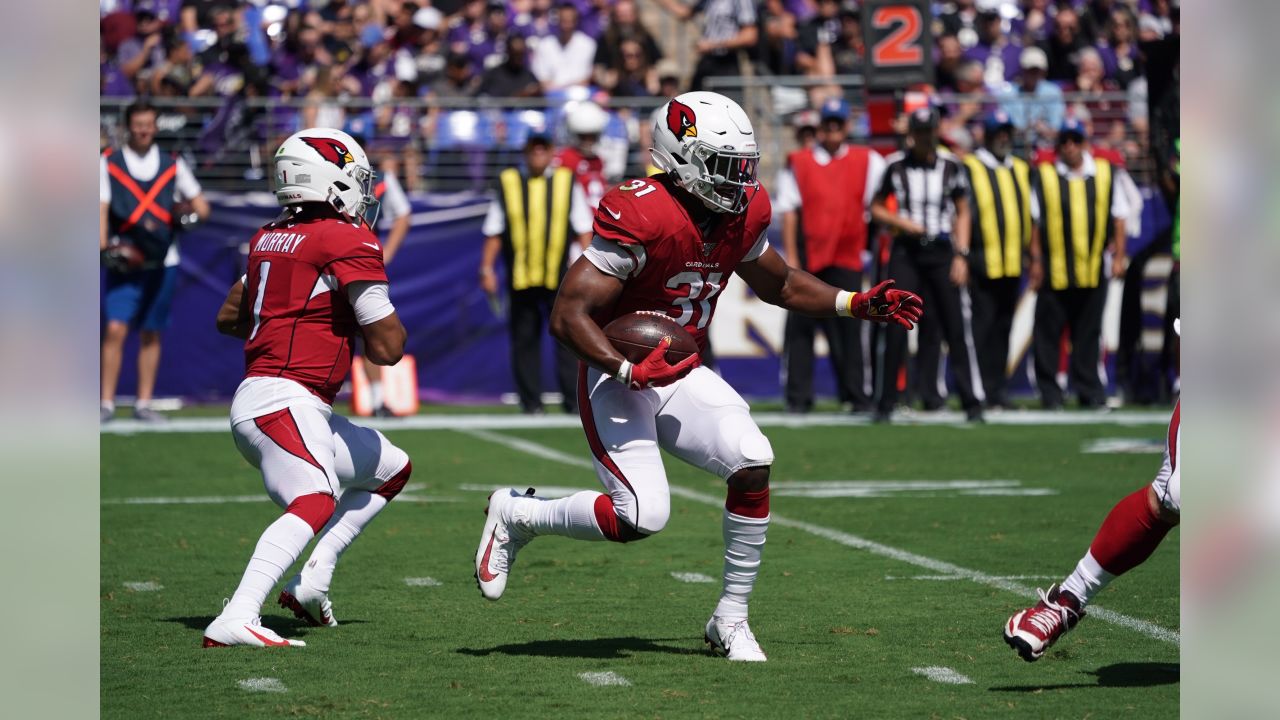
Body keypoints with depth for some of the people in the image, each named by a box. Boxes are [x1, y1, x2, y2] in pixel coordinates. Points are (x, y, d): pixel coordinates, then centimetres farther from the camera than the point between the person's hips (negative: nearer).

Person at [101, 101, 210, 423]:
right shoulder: (109, 163, 4)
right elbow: (102, 207, -1)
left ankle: (144, 403, 14)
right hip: (124, 261, -2)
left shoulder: (173, 165, 10)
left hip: (162, 262, 3)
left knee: (151, 334, 7)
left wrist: (194, 210, -6)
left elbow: (200, 204, 16)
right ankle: (107, 402, -8)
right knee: (115, 329, -13)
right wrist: (104, 244, -14)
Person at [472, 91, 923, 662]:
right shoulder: (642, 218, -25)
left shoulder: (742, 214, -1)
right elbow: (567, 316, -25)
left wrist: (857, 305, 8)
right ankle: (517, 515, 8)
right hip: (616, 378, -7)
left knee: (753, 463, -17)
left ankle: (731, 619, -1)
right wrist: (629, 371, -34)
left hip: (681, 376, 7)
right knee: (642, 516, -20)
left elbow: (780, 286, 20)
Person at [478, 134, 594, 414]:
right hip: (520, 279, 1)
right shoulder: (508, 184, 7)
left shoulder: (567, 183, 7)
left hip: (559, 277, -1)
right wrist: (487, 269, 3)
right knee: (524, 340, 3)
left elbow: (583, 230, 8)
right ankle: (531, 403, 10)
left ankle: (573, 401, -1)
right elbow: (493, 232, 10)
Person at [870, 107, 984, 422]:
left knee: (956, 328, -4)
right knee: (895, 330, -3)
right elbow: (875, 208, 9)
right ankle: (885, 403, 6)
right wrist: (901, 222, -9)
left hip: (941, 251, 1)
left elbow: (962, 212, 8)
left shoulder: (950, 166, 3)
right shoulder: (895, 165, 1)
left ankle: (972, 402, 0)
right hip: (906, 251, -1)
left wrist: (961, 255, -1)